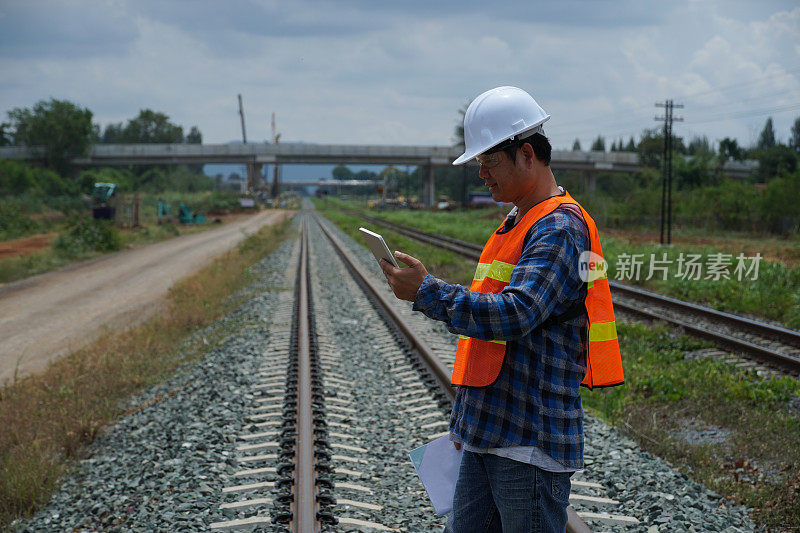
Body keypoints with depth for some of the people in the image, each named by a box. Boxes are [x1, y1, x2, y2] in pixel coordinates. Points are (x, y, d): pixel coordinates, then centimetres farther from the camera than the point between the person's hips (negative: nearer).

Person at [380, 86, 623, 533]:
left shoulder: (561, 229, -14)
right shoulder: (516, 224, 17)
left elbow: (513, 315, -28)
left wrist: (426, 291, -22)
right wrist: (468, 419, 24)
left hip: (531, 445, -9)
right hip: (488, 437, 9)